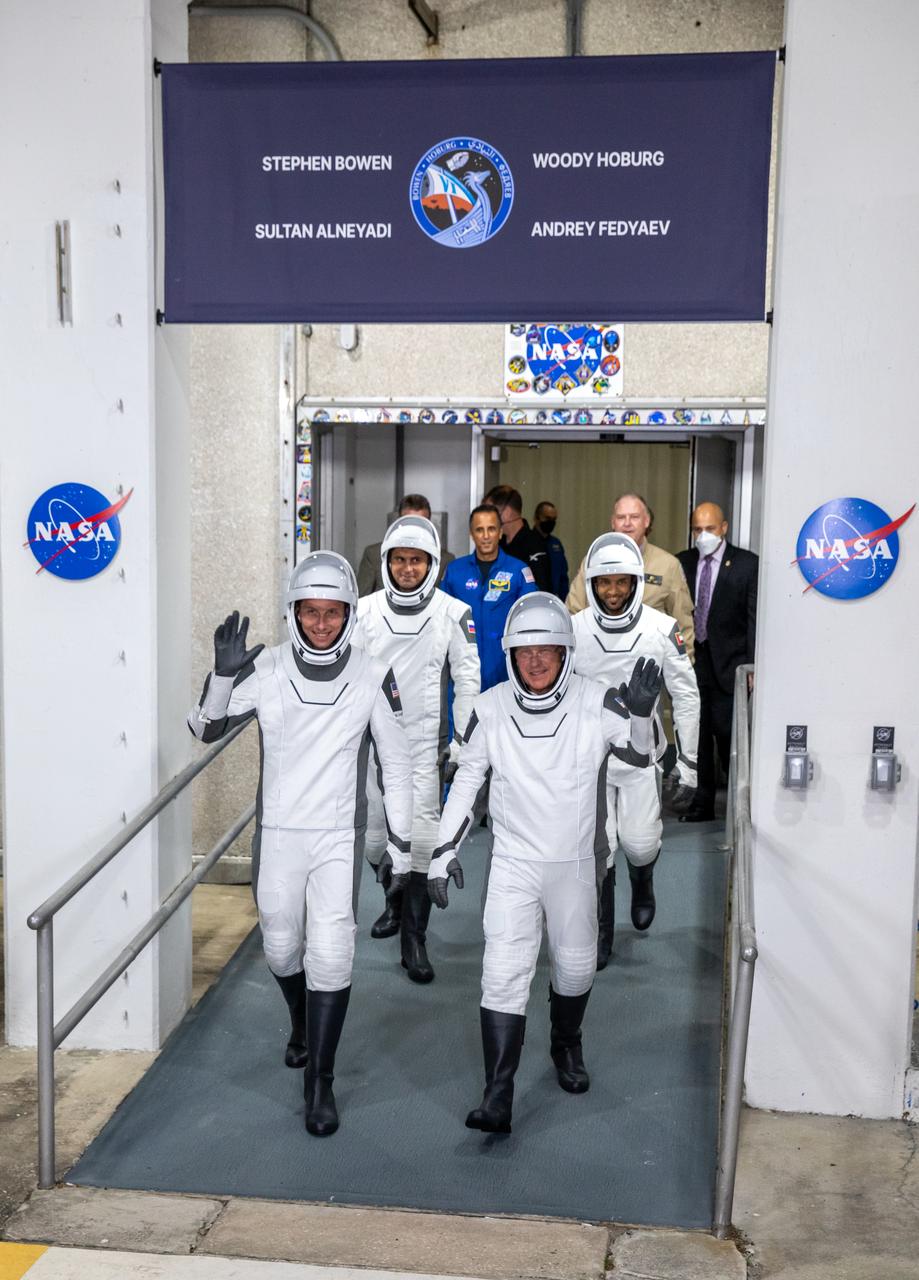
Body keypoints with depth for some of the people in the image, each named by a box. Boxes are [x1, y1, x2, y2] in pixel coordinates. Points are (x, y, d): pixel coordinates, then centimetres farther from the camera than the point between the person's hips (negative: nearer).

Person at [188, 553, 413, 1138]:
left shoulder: (373, 678, -9)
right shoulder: (267, 668, -8)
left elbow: (396, 766, -1)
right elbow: (207, 729, 0)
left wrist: (401, 846, 2)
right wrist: (223, 674, -19)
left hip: (339, 837, -2)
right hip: (277, 833, 2)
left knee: (331, 954, -10)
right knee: (282, 948, 16)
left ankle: (320, 1082, 5)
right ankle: (303, 1023, 48)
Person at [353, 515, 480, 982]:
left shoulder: (453, 614, -4)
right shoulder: (365, 611, 2)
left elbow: (467, 680, 0)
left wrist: (461, 741, -2)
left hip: (425, 743, -3)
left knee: (421, 837, -8)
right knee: (376, 838, 13)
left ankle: (414, 938, 4)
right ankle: (395, 898, 42)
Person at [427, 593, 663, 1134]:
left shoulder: (596, 703, -14)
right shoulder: (491, 709, -9)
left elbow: (642, 756, -9)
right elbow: (468, 776, 3)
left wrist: (642, 714, -30)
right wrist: (446, 848, 2)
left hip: (575, 862, 1)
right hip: (513, 861, 0)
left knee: (576, 967, 17)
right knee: (504, 973, -9)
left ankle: (567, 1047, 45)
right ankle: (498, 1097, -6)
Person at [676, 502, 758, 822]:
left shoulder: (747, 564, -1)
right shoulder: (682, 563, 9)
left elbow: (754, 618, -4)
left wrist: (751, 666, -10)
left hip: (728, 665, -4)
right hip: (691, 662, 4)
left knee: (728, 736, -5)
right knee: (695, 736, 8)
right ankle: (702, 803, 18)